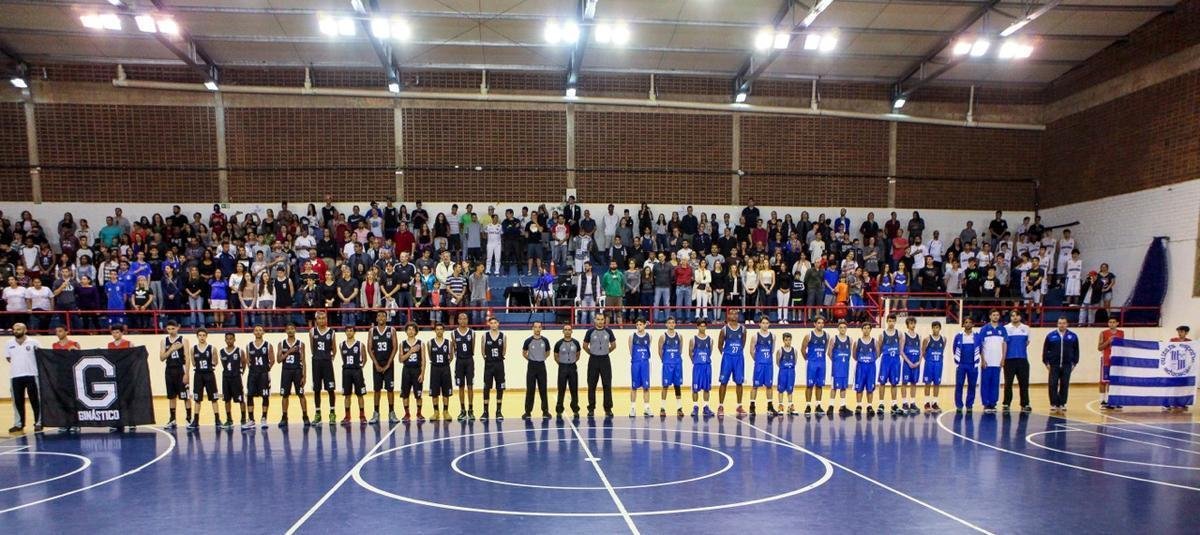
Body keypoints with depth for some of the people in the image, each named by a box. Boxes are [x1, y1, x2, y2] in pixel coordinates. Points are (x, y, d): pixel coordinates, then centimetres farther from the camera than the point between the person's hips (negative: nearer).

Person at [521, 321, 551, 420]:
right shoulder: (528, 341, -3)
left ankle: (545, 411, 10)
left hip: (541, 366, 1)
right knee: (530, 390, 1)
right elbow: (524, 353, 10)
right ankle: (528, 412, 7)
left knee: (543, 390, 4)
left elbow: (548, 352, 16)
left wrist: (541, 358, 10)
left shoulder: (545, 340, 1)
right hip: (531, 366, -1)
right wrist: (530, 359, 9)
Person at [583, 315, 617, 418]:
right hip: (593, 360, -1)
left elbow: (613, 345, 12)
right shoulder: (590, 332, -2)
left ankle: (608, 409, 7)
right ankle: (591, 409, 13)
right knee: (591, 386, 4)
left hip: (605, 360, 1)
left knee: (607, 385, 0)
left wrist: (605, 352, 10)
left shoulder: (608, 331, 2)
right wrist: (592, 353, 7)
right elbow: (585, 346, 7)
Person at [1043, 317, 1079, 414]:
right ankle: (1053, 405, 4)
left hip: (1067, 366, 1)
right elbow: (1045, 350, 4)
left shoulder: (1073, 336, 4)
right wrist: (1046, 362, -1)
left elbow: (1076, 351, 8)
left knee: (1064, 386, 5)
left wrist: (1074, 363, 3)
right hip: (1054, 365, -1)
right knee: (1052, 385, -3)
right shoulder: (1050, 335, 1)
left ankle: (1062, 405, 13)